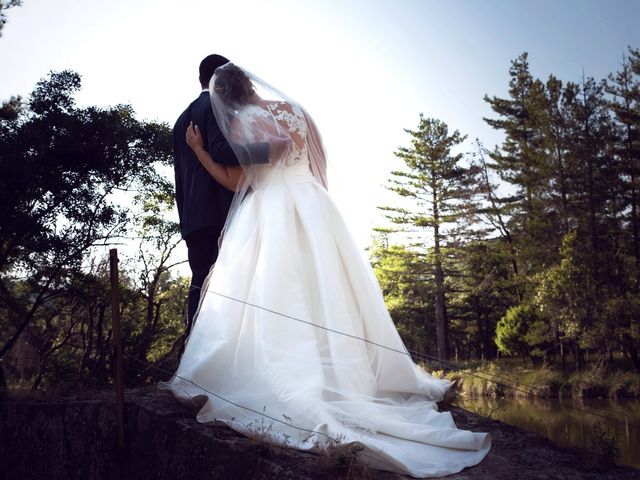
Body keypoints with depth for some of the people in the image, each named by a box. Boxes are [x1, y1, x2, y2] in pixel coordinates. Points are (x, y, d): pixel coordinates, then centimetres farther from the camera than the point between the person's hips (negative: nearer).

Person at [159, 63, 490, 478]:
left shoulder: (239, 122, -1)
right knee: (326, 291, 6)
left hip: (268, 213, -4)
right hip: (312, 205, 4)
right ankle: (345, 371, 11)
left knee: (269, 296, -1)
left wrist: (198, 150, 5)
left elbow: (237, 181, -1)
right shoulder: (291, 108, 11)